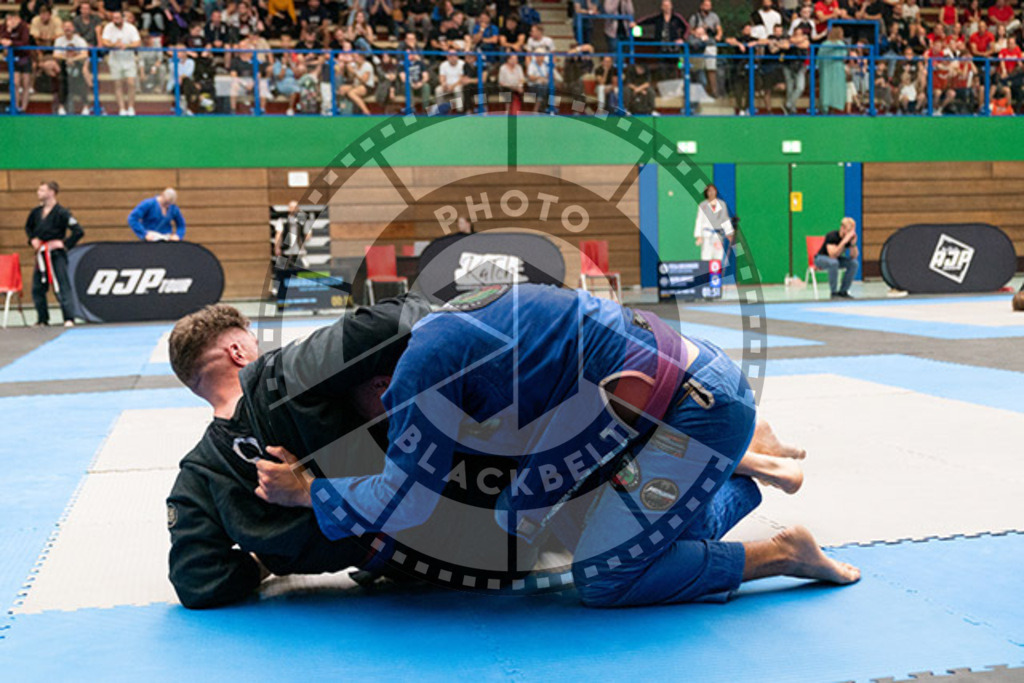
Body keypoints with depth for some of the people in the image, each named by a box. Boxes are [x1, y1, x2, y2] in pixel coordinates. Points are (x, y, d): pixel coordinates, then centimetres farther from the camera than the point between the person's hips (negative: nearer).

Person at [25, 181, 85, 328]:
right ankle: (42, 319, 22)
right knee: (37, 288, 11)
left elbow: (79, 232, -16)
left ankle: (69, 319, -9)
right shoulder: (36, 212, 7)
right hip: (41, 255, 7)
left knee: (61, 287, -10)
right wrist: (32, 239, 11)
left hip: (56, 255, -7)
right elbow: (28, 227, 27)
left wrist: (64, 243, -14)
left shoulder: (61, 213, -12)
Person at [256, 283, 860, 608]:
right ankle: (739, 474, 29)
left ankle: (785, 553, 5)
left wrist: (305, 491, 4)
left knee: (604, 580, -4)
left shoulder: (423, 363, -14)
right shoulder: (456, 322, 15)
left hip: (697, 407, -10)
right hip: (700, 385, 10)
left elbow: (408, 499, -7)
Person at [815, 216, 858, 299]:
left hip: (837, 259, 6)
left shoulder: (850, 237, -11)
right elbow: (833, 255, -39)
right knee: (833, 262, -38)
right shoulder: (832, 236, -27)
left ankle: (843, 291, -9)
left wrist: (853, 244, -31)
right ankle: (834, 292, -25)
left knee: (854, 263, -19)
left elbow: (854, 256, -14)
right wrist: (844, 241, -44)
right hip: (821, 258, -6)